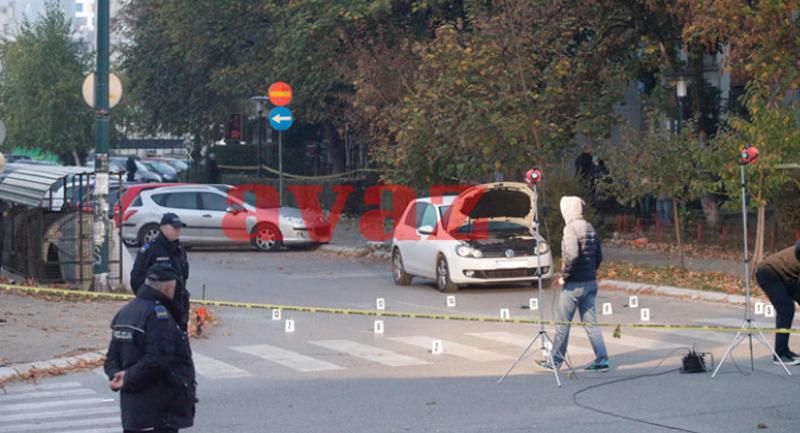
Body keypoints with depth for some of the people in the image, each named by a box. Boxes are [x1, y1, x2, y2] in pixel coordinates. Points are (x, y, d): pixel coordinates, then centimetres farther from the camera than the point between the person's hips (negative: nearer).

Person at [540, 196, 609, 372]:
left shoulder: (571, 229, -15)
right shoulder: (590, 229, 10)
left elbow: (572, 255, -25)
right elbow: (599, 256, 13)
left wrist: (564, 275, -14)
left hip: (574, 284, -7)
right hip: (591, 282, 7)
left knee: (562, 323, 3)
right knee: (590, 321, 10)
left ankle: (555, 360, 11)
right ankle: (601, 360, 5)